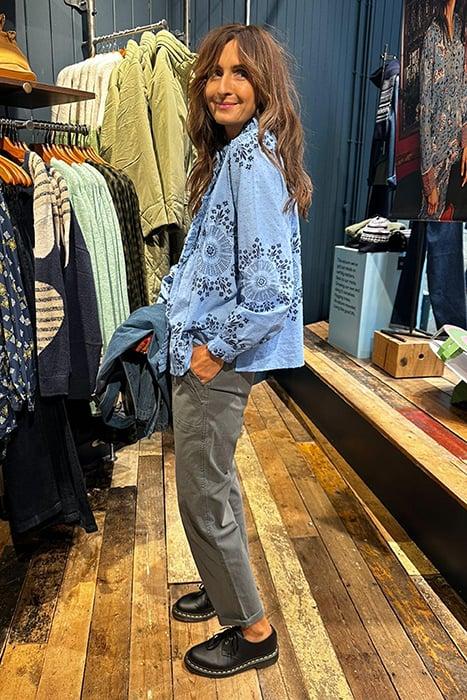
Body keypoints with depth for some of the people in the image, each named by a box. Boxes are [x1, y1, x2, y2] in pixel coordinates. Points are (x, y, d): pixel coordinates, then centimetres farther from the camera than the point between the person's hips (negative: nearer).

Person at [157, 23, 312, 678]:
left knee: (202, 496, 4)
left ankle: (253, 631, 25)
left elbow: (270, 284, -25)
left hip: (219, 357, -10)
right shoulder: (233, 151, 14)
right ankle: (229, 585, 45)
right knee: (215, 478, 22)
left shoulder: (252, 159, -17)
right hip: (204, 341, 10)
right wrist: (179, 303, 13)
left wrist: (217, 347, -16)